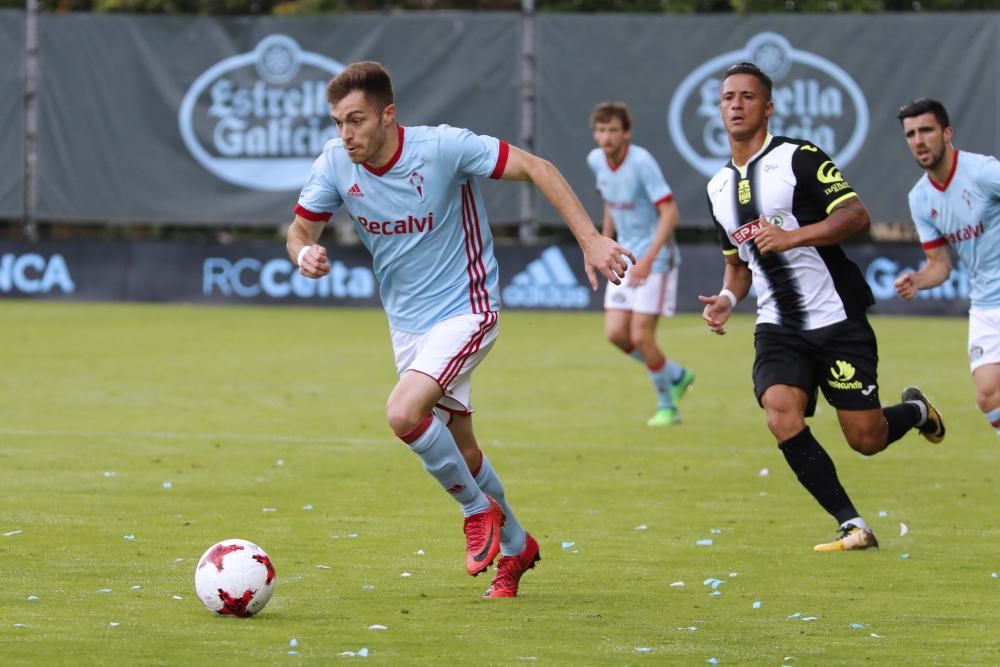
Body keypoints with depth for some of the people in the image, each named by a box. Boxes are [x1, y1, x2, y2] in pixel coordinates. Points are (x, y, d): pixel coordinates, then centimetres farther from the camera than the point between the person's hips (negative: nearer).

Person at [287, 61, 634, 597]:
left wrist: (589, 239, -23)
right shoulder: (335, 165, -9)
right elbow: (300, 228, 5)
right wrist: (303, 253, -21)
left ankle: (478, 509, -2)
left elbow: (535, 168, -17)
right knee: (460, 450, 13)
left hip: (464, 310, -6)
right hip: (406, 325, 6)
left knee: (403, 413, -26)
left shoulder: (443, 148, -23)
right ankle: (514, 548, 36)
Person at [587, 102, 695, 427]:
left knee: (641, 337, -10)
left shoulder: (642, 162, -21)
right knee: (616, 333, -1)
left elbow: (670, 213, -23)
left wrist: (648, 259, -29)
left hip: (655, 257, -7)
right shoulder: (597, 160, 2)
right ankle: (676, 376, 22)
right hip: (626, 255, 7)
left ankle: (667, 405, 10)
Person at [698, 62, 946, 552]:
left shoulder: (800, 158, -9)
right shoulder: (718, 187, 12)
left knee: (866, 439, -3)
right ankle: (853, 527, -14)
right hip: (778, 327, 5)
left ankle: (915, 410, 34)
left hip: (836, 320, -5)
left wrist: (793, 236, -29)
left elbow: (856, 216, -17)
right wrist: (728, 299, 4)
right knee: (781, 416, -22)